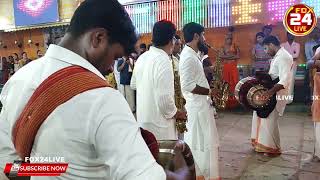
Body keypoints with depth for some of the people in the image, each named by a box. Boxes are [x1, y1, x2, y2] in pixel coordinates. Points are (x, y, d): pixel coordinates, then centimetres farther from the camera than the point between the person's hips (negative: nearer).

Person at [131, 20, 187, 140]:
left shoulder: (142, 58, 4)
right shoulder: (163, 61, -21)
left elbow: (133, 84, 18)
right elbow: (164, 98, -25)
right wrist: (176, 113, -9)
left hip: (143, 119, 8)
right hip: (159, 125, -8)